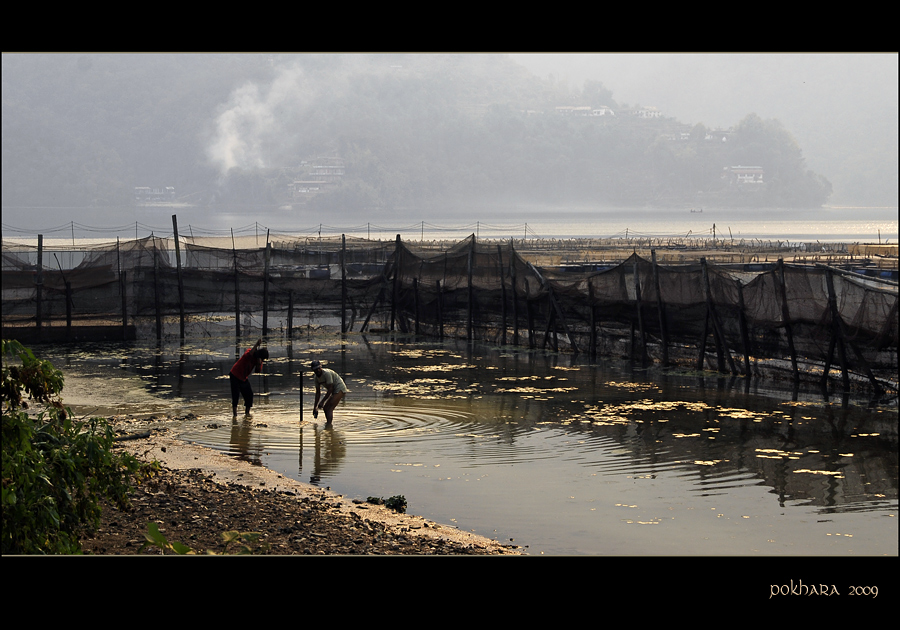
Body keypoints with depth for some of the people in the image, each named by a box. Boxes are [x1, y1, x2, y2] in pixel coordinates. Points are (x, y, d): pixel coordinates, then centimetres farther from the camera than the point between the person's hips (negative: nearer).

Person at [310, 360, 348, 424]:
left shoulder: (327, 373, -23)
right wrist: (315, 407, 9)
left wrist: (322, 402, -22)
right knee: (325, 408, 12)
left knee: (329, 408, -18)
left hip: (340, 389, -9)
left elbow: (330, 389, -23)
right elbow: (318, 393, 10)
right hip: (334, 391, 9)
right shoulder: (317, 377, 3)